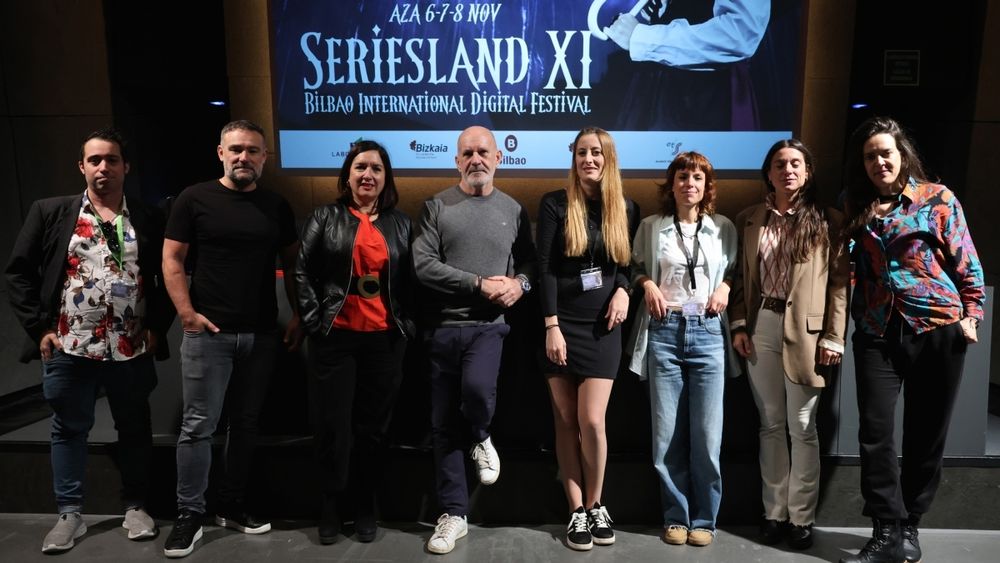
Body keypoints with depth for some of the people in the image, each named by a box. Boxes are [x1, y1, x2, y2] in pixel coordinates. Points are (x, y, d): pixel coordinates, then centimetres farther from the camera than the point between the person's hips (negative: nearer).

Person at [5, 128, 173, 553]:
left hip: (131, 351, 1)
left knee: (135, 430, 11)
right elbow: (18, 273, 3)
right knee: (68, 430, 12)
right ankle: (69, 515, 27)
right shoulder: (50, 213, 1)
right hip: (68, 349, 0)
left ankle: (135, 506, 27)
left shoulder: (148, 221, 2)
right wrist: (39, 328, -4)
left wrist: (157, 327, 0)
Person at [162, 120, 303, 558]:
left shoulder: (276, 206, 9)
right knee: (198, 426, 0)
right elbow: (172, 259, -2)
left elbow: (291, 262, 13)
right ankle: (189, 515, 14)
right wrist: (187, 312, -11)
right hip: (209, 333, -3)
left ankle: (233, 507, 25)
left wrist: (297, 314, 4)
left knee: (246, 424, 11)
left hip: (261, 334, 4)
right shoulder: (195, 199, -1)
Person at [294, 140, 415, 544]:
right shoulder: (326, 217, 4)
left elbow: (410, 279, 11)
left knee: (373, 425, 9)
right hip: (335, 337, -1)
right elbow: (303, 272, 1)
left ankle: (365, 505, 25)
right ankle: (331, 505, 21)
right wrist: (314, 320, -5)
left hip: (385, 340, 2)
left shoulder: (401, 223, 10)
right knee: (333, 425, 3)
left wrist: (408, 325, 3)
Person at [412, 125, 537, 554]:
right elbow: (423, 265, -8)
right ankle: (454, 515, 22)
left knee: (477, 388, -29)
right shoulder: (436, 207, 2)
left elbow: (530, 260, 12)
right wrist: (479, 284, -14)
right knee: (444, 424, 6)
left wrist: (520, 284, -10)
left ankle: (480, 440, 8)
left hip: (489, 325, 0)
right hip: (443, 326, 1)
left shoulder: (513, 210, 9)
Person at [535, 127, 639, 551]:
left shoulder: (627, 209, 7)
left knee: (592, 421, -6)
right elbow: (545, 267, -6)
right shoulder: (555, 204, -1)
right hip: (562, 324, -1)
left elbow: (629, 263, 15)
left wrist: (623, 290, -6)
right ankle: (577, 511, 16)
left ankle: (596, 505, 16)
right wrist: (551, 326, -12)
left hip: (602, 327, 1)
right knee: (566, 422, 4)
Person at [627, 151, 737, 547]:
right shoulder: (650, 227, 8)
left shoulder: (724, 228, 10)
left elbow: (736, 270, 18)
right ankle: (676, 516, 18)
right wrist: (647, 284, -3)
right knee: (667, 432, 3)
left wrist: (725, 285, -2)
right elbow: (635, 268, 16)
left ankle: (704, 519, 17)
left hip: (708, 333, 0)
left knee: (706, 433, 1)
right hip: (663, 332, 0)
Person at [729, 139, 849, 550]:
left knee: (802, 428, 3)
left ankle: (801, 517, 16)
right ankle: (774, 511, 21)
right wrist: (738, 325, 0)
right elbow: (739, 277, 9)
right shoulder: (748, 220, 9)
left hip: (806, 330, -3)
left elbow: (840, 281, -2)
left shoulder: (828, 221, 1)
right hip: (760, 328, 3)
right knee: (770, 424, 10)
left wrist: (833, 337, -7)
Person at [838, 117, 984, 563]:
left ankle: (909, 527, 22)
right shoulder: (858, 208, 9)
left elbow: (966, 261, 2)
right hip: (877, 334, 2)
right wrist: (853, 319, 5)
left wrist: (971, 313, -3)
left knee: (925, 435, 7)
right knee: (875, 431, -7)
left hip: (937, 329, -2)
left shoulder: (937, 198, 1)